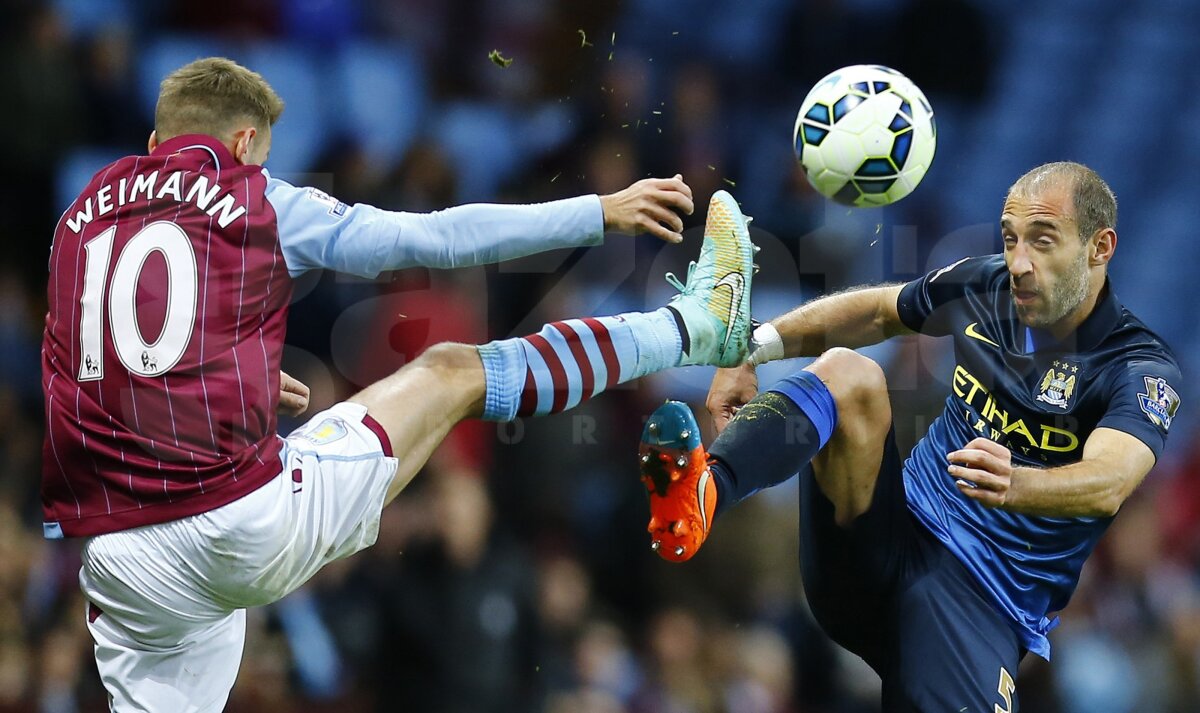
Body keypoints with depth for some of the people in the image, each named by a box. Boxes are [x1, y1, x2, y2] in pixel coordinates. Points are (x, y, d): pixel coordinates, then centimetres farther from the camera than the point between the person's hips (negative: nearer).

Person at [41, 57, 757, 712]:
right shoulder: (252, 200, 3)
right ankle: (696, 325, 29)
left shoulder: (78, 221, 17)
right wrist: (601, 212, 14)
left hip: (121, 565, 4)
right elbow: (436, 237, 5)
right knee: (452, 371, 15)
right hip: (250, 516, -4)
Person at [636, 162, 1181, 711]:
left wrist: (1012, 484, -50)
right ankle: (704, 491, -48)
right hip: (893, 535, 4)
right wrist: (755, 349, 7)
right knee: (849, 372, -23)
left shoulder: (1142, 370, -11)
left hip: (982, 598, -4)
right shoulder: (987, 286, 5)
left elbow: (1109, 485, -29)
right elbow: (877, 311, 22)